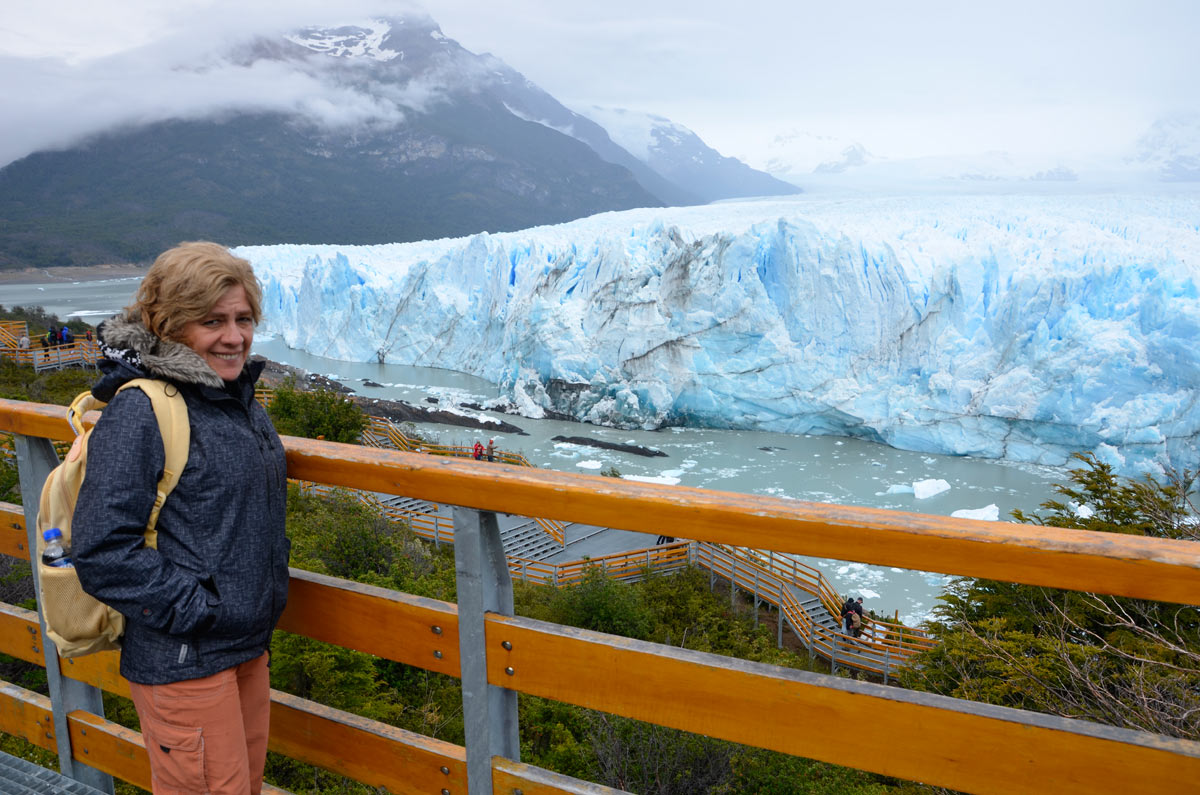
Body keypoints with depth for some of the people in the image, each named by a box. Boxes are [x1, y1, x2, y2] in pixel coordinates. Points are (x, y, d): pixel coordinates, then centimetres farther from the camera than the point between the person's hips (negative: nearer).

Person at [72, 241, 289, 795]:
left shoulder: (238, 398, 7)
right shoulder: (139, 411, -19)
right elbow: (101, 551, -23)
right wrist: (196, 610, -21)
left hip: (248, 644, 8)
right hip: (181, 660, -8)